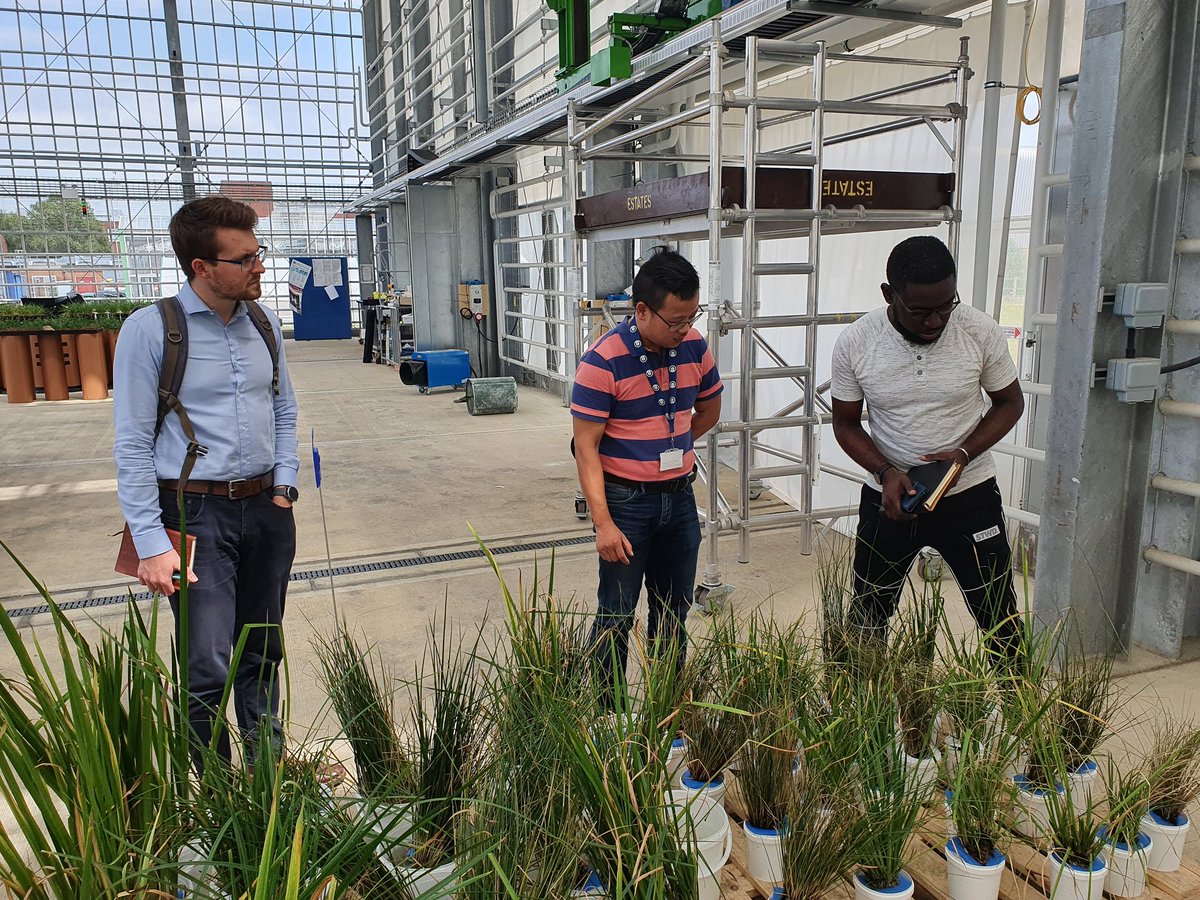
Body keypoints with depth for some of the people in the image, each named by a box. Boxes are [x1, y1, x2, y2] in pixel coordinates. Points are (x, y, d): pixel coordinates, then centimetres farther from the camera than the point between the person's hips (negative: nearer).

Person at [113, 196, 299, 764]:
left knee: (262, 653, 16)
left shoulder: (266, 324, 5)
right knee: (209, 669, -5)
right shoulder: (150, 330, -10)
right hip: (195, 514, -5)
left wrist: (284, 485, 5)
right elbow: (132, 444, -10)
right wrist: (151, 544, -13)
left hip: (266, 508, 5)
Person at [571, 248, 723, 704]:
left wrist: (670, 446, 9)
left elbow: (709, 409, 16)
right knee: (616, 615, 5)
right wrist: (603, 523, -20)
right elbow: (586, 447, -17)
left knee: (674, 610, 17)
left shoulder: (695, 347, -3)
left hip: (680, 497, 5)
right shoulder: (603, 361, -19)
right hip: (625, 500, -5)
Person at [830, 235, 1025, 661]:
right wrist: (885, 472, -19)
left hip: (970, 495, 0)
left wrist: (963, 454, -17)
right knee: (867, 618, 14)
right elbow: (846, 424, -2)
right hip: (888, 496, 1)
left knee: (1000, 618, 8)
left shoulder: (981, 331, -14)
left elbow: (1010, 403, 0)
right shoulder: (854, 343, -14)